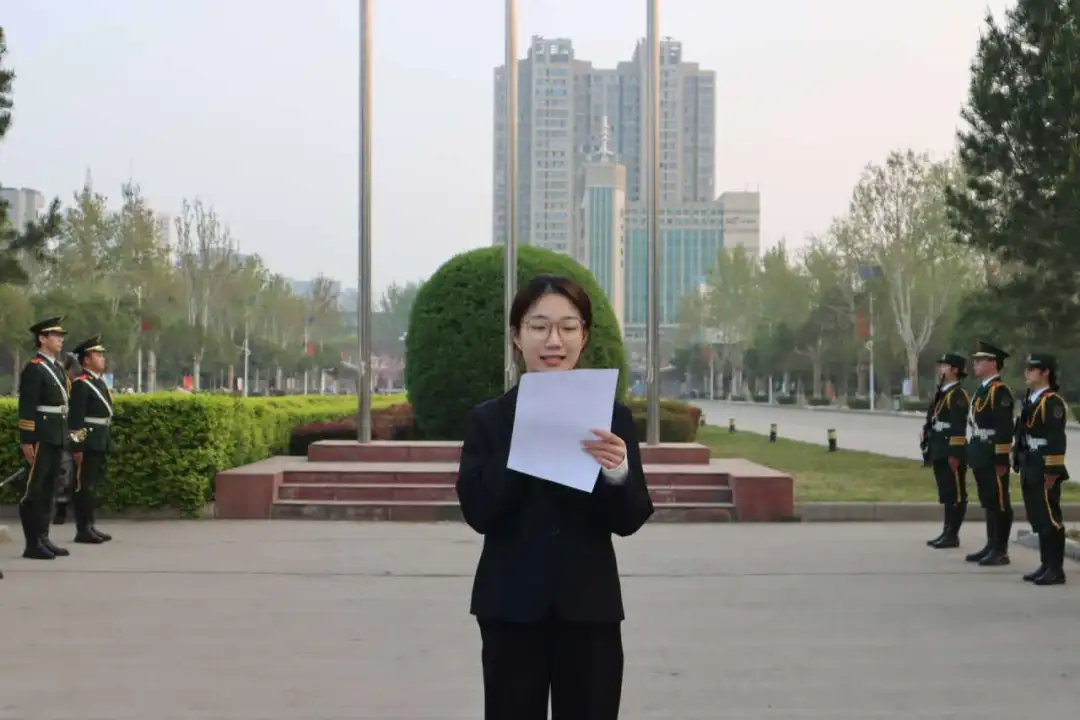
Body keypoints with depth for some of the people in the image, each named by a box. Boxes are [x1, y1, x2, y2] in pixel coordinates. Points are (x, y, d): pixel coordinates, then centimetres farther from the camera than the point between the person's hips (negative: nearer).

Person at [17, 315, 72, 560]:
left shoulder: (58, 368, 16)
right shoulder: (33, 368, -10)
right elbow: (26, 407, -16)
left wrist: (66, 436, 16)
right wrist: (26, 441, -20)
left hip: (57, 437, 9)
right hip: (41, 438, -9)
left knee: (48, 490, 11)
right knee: (35, 490, -5)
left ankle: (43, 538, 17)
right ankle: (32, 544, -3)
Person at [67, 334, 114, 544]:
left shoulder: (100, 382, 17)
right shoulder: (81, 384, -13)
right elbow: (75, 418, -18)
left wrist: (106, 441, 19)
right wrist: (77, 447, -21)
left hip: (100, 442, 9)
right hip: (87, 442, -9)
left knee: (92, 484, 12)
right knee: (83, 485, -5)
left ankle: (89, 526, 18)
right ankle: (82, 530, -2)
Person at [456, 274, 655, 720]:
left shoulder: (612, 418, 2)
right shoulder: (488, 420, 1)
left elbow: (630, 520, -4)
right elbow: (478, 512, -10)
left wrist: (618, 473, -25)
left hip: (589, 608, 1)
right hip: (511, 609, -1)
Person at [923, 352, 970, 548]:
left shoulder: (958, 394, -12)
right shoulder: (942, 393, 18)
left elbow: (959, 427, -18)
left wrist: (955, 454, -22)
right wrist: (931, 450, 18)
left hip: (951, 452, -10)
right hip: (940, 451, 10)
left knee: (956, 494, -3)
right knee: (946, 494, 13)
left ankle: (953, 535, -1)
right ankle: (947, 532, 18)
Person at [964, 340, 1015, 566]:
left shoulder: (999, 391, -14)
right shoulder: (982, 389, 16)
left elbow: (1005, 428, -19)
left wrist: (1001, 460, -21)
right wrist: (973, 456, 19)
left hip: (993, 457, -10)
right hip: (981, 457, 10)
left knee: (999, 503, -3)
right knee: (989, 503, 15)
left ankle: (1001, 551, 1)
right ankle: (991, 546, 22)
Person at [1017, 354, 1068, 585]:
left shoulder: (1053, 402, -13)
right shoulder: (1031, 400, 15)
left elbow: (1057, 439, -18)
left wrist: (1052, 472, -21)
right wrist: (1023, 468, 18)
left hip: (1045, 470, -9)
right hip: (1031, 470, 9)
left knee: (1050, 519, -5)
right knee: (1038, 520, 12)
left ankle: (1056, 570, -1)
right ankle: (1046, 565, 19)